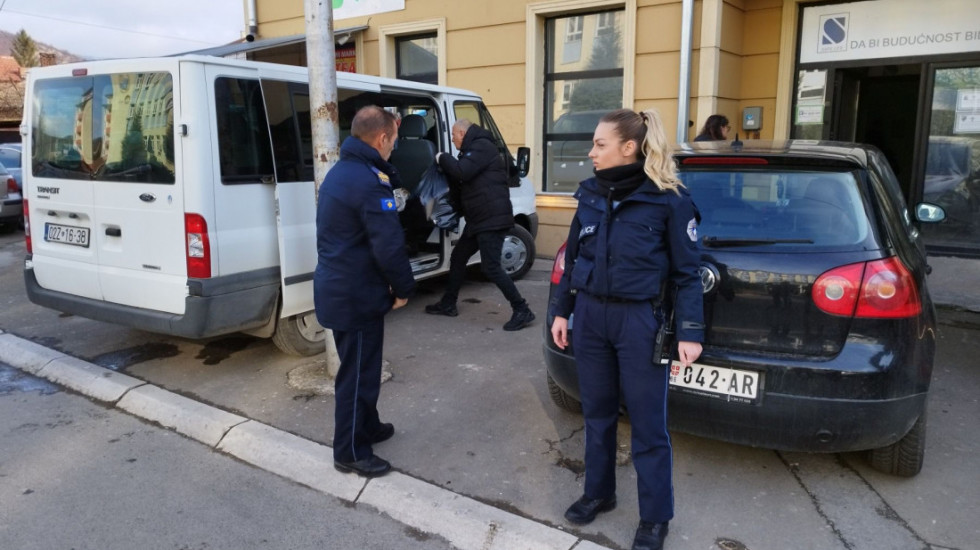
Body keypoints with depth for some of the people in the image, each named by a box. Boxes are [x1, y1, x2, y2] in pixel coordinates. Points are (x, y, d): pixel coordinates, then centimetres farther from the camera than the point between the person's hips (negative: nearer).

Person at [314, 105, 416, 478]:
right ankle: (351, 452, 15)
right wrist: (403, 288, -10)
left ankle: (367, 427, 39)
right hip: (356, 295, -10)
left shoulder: (339, 172, 12)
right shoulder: (369, 181, -21)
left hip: (336, 287, 10)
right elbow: (389, 245, -23)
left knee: (358, 367, 23)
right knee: (358, 373, 2)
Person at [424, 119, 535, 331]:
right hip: (479, 219, 11)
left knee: (491, 267, -12)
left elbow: (462, 172, -23)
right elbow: (460, 180, 25)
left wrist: (442, 158, -7)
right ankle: (448, 304, 29)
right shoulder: (474, 149, 22)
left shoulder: (482, 146, -11)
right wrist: (445, 163, 11)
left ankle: (522, 311, -4)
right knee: (457, 257, 17)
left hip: (492, 219, -11)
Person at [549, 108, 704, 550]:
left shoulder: (668, 199, -10)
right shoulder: (590, 195, 5)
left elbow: (687, 272, -7)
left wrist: (690, 332, -11)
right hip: (590, 315, 5)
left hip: (639, 320, -5)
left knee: (648, 423, 6)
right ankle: (598, 492, 36)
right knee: (597, 412, 16)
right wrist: (562, 310, 13)